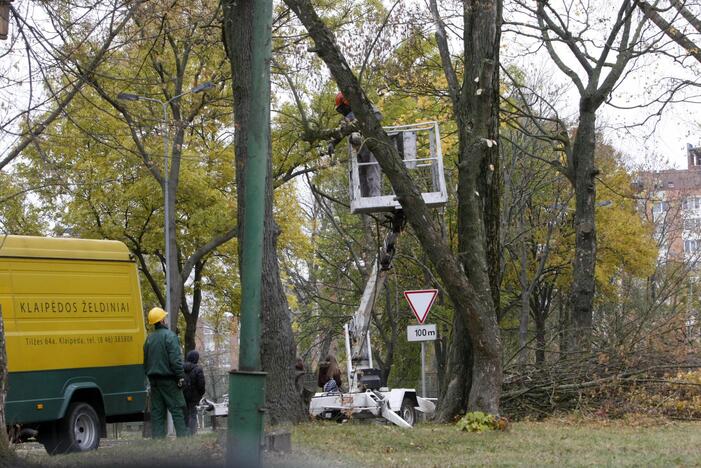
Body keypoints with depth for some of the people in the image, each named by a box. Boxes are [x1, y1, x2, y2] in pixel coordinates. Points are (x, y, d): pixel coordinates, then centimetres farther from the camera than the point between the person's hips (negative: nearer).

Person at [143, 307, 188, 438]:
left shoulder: (149, 339, 12)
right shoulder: (169, 336, -10)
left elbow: (145, 361, 18)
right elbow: (175, 359, -16)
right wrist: (181, 376, -13)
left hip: (154, 379, 6)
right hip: (168, 378, -6)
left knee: (157, 410, 7)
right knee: (177, 408, -4)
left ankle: (157, 437, 4)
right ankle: (182, 435, -9)